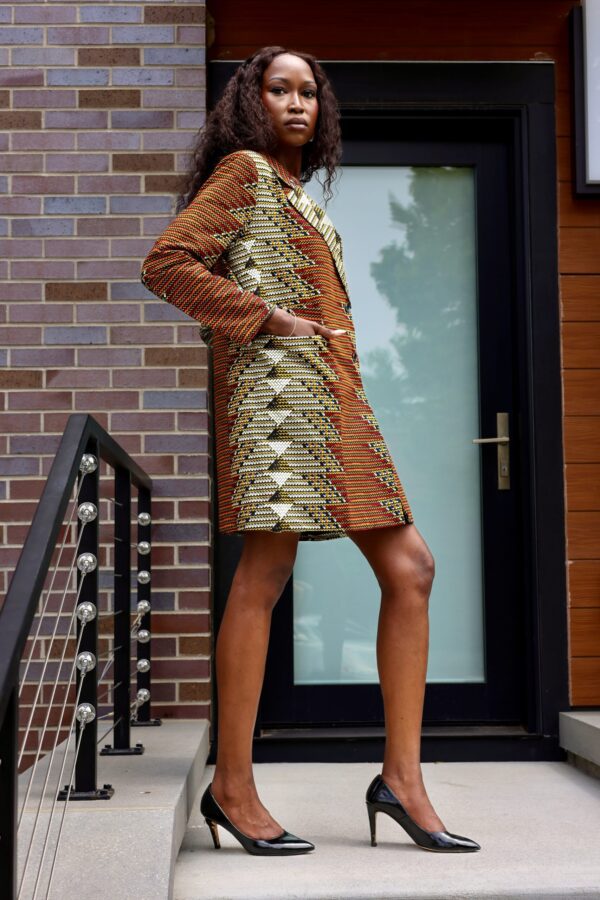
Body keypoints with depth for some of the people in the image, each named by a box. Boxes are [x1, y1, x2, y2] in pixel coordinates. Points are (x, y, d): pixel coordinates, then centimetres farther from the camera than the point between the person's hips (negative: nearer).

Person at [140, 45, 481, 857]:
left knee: (408, 569, 1)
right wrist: (267, 319, -10)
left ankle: (401, 777, 2)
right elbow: (166, 264, -10)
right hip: (278, 383, -9)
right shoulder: (244, 172, 3)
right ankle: (233, 787, -5)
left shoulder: (302, 199, 27)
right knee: (266, 572, -12)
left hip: (335, 398, 9)